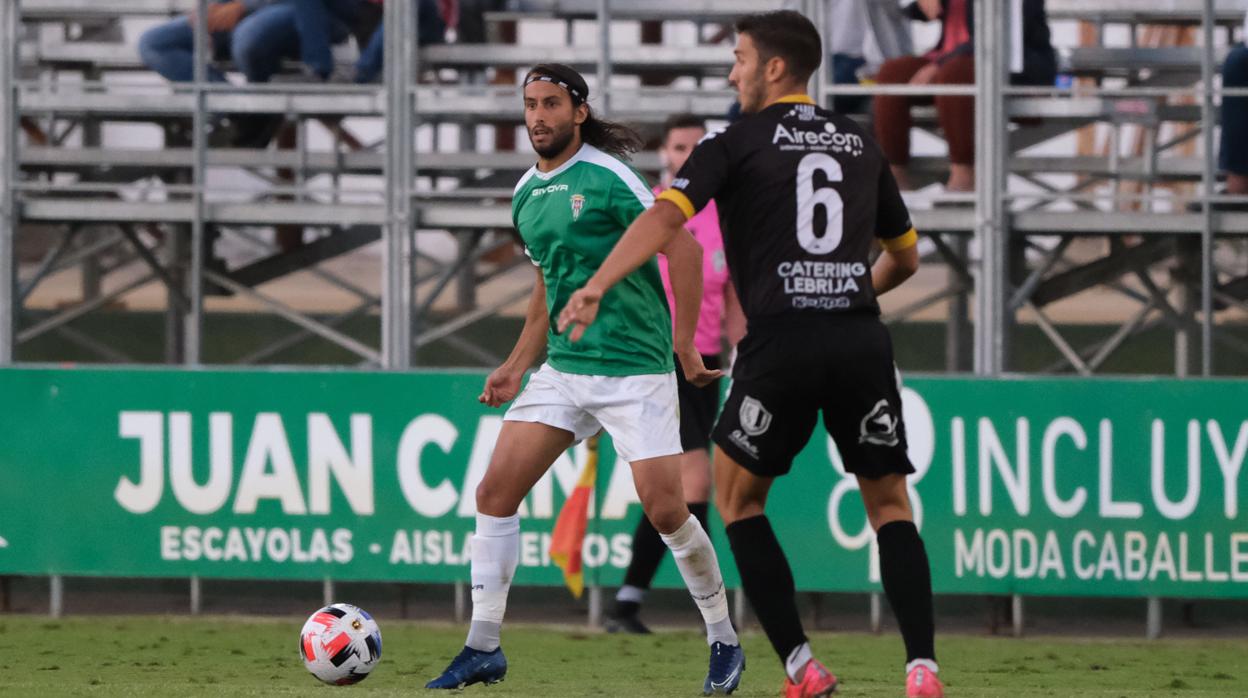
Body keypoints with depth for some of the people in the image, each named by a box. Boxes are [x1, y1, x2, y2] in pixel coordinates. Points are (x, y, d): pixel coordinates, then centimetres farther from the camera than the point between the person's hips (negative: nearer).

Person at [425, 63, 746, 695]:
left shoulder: (607, 178, -11)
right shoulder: (527, 193, 12)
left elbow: (683, 250, -13)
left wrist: (685, 345, -14)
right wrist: (517, 366, 16)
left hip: (635, 370, -7)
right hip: (563, 368, 7)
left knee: (665, 509, -10)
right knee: (495, 489, -3)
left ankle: (724, 643, 9)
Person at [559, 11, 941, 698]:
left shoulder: (738, 143, 3)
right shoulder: (861, 144, 17)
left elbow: (664, 216, -12)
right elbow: (904, 256, 28)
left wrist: (596, 287, -18)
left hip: (778, 340, -3)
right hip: (862, 343, 3)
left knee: (738, 496, 15)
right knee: (889, 504, 13)